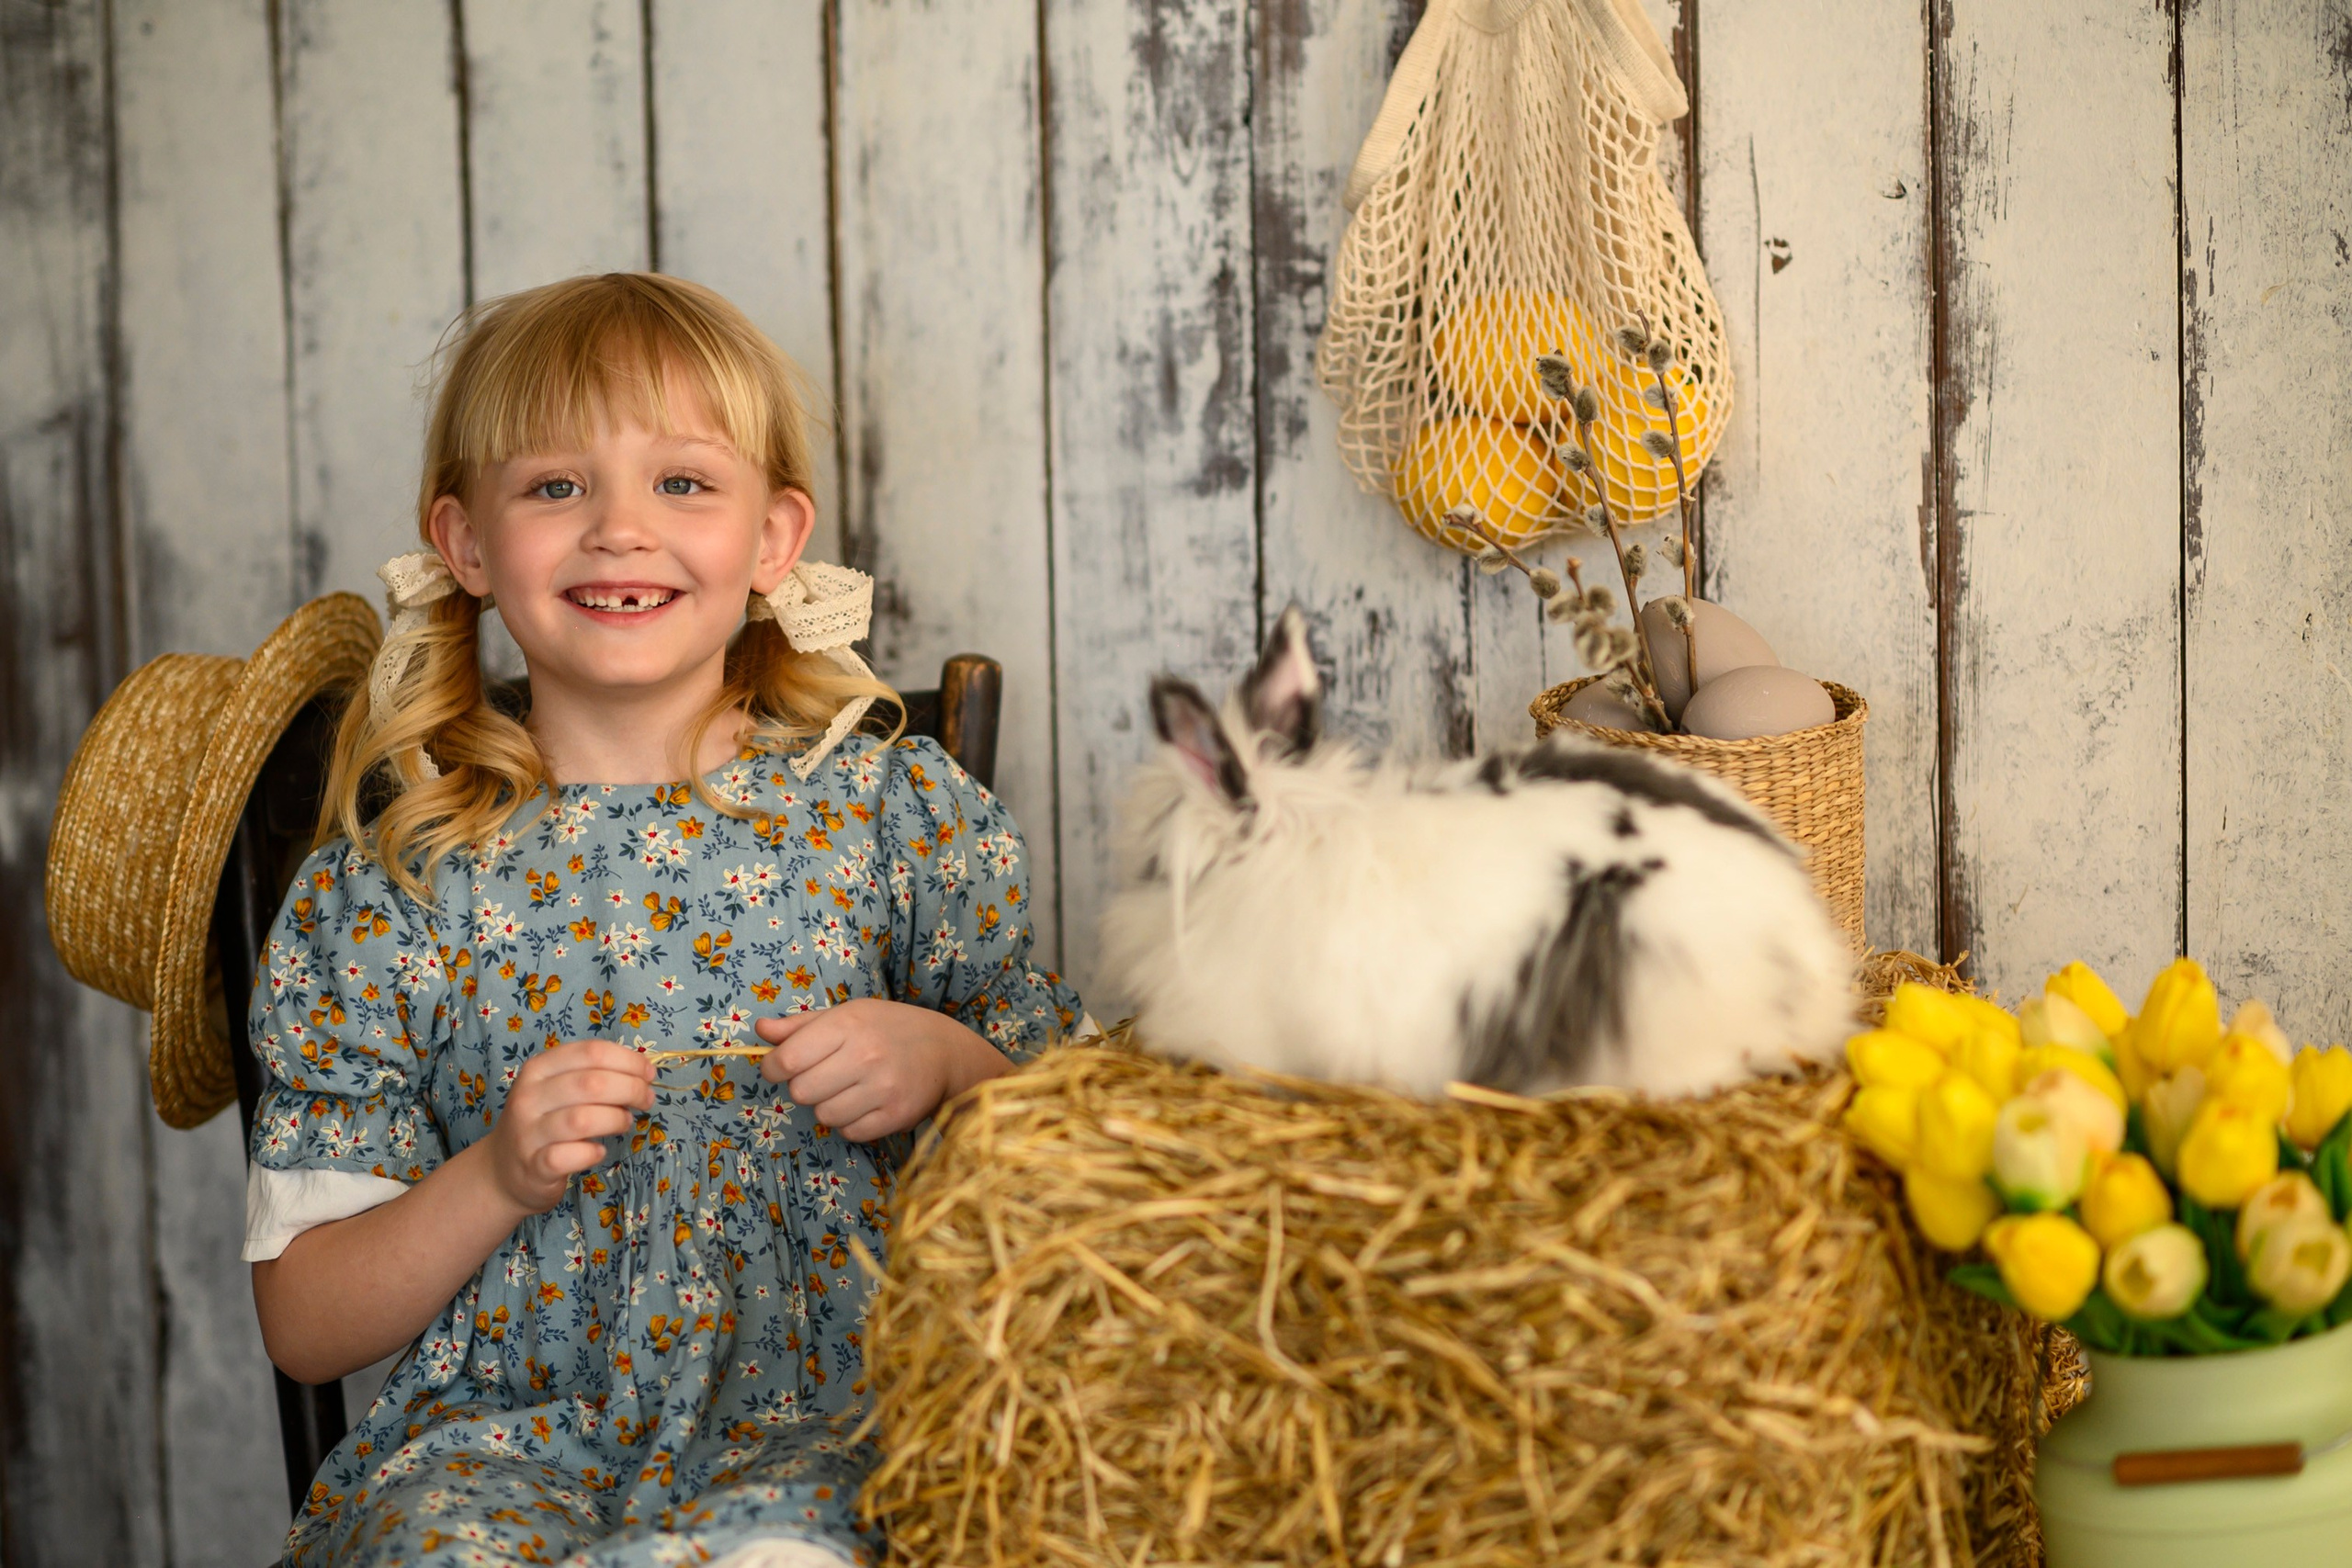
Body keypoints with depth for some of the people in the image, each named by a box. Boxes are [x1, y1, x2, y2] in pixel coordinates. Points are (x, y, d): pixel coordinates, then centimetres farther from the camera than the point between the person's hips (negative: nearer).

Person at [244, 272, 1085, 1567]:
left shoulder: (899, 814, 3)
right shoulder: (383, 882, 3)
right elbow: (304, 1328, 5)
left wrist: (947, 1066, -10)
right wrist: (496, 1178, -12)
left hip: (824, 1425, -1)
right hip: (499, 1427, 1)